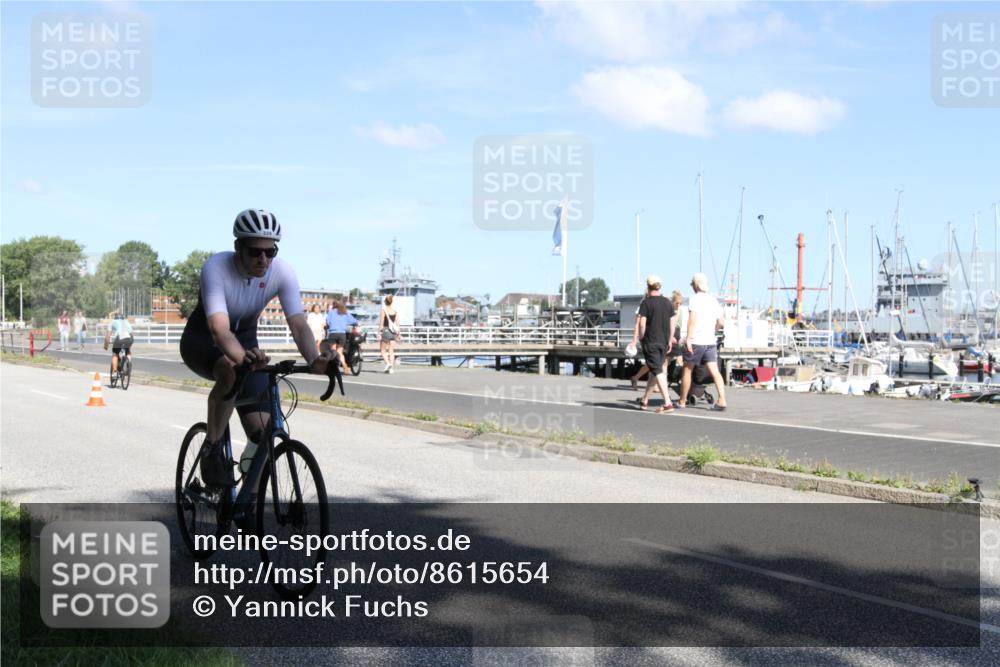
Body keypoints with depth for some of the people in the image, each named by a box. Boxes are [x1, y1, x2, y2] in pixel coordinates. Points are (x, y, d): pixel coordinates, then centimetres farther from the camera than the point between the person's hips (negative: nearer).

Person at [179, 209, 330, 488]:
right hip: (202, 340, -4)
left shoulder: (282, 272, -22)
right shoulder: (216, 267, -32)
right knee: (230, 371, -40)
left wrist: (314, 360, -51)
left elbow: (299, 325, -30)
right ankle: (213, 451, -21)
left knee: (263, 431, -10)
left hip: (244, 339, 4)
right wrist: (243, 357, -65)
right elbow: (219, 328, -45)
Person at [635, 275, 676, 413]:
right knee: (654, 370, 16)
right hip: (664, 342, 6)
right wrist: (670, 341, 17)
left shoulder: (646, 302, -9)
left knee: (657, 371, -7)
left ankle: (667, 403, -17)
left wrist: (641, 338, -1)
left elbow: (642, 324, -14)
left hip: (650, 341, -6)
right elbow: (672, 323, 10)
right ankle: (644, 400, 27)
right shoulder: (668, 302, 7)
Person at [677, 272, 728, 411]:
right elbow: (721, 322, 17)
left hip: (695, 341, -5)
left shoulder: (694, 298, -5)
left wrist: (688, 338, -21)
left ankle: (682, 401, 17)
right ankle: (722, 400, -17)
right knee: (714, 371, -3)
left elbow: (693, 318, -18)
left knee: (687, 370, 9)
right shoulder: (714, 300, 13)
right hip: (711, 341, 5)